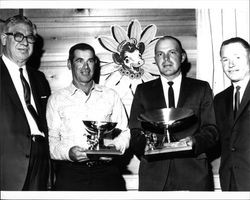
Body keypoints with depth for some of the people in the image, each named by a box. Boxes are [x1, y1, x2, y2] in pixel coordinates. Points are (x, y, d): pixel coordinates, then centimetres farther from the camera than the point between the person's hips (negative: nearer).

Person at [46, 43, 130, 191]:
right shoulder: (56, 99, 10)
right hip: (70, 173, -1)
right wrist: (68, 152, -13)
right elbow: (51, 138, 5)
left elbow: (124, 132, 12)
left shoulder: (111, 96, 14)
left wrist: (114, 148, -7)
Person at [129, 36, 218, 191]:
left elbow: (211, 130, 3)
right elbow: (135, 133, 6)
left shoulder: (201, 88, 10)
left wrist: (194, 141, -17)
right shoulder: (143, 90, 12)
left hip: (193, 174, 0)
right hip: (153, 174, 0)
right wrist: (146, 145, -15)